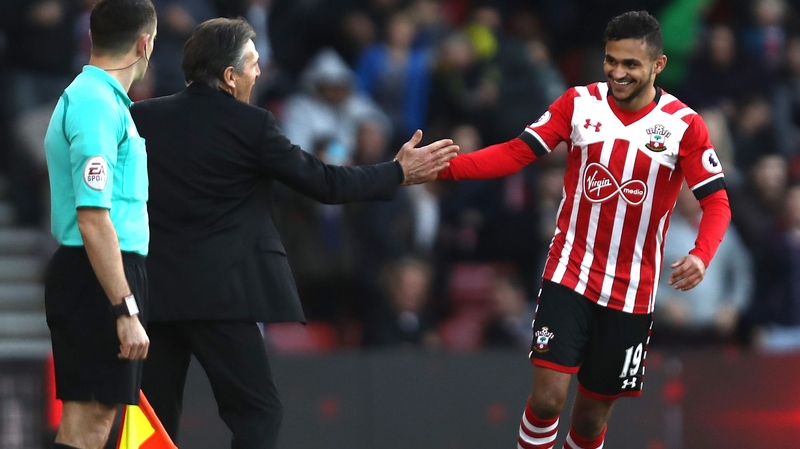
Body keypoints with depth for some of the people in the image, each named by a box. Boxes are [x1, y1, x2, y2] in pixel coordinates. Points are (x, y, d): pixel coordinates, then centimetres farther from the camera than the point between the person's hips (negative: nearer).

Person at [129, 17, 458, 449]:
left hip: (153, 291, 5)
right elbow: (323, 182, -1)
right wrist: (399, 173, 9)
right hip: (217, 295, -5)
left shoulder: (140, 118, 5)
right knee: (257, 413, 0)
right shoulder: (249, 126, -7)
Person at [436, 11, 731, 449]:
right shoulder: (579, 103, -4)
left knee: (593, 412, 8)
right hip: (569, 276, 0)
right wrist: (441, 166, -19)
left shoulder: (683, 125, -9)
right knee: (548, 395, -14)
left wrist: (700, 256, -30)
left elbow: (716, 202, -10)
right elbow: (515, 153, -5)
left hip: (631, 293, 0)